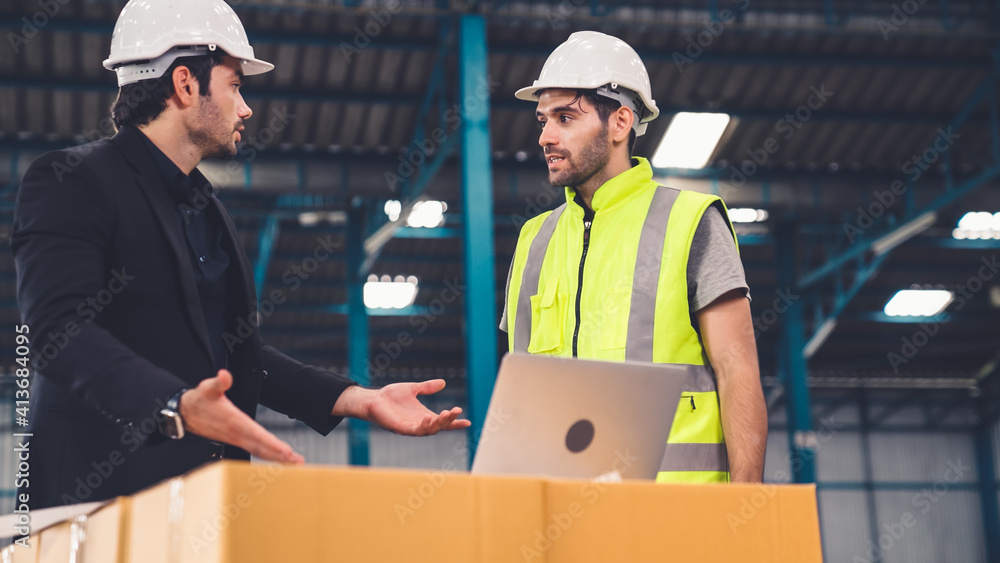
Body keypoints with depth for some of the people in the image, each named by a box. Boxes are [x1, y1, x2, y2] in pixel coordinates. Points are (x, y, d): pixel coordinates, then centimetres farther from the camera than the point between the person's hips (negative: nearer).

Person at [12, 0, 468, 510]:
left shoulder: (205, 209, 24)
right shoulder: (69, 181, -4)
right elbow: (57, 327, -18)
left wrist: (357, 400, 12)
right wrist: (176, 407, -33)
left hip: (208, 493, 7)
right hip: (100, 492, -7)